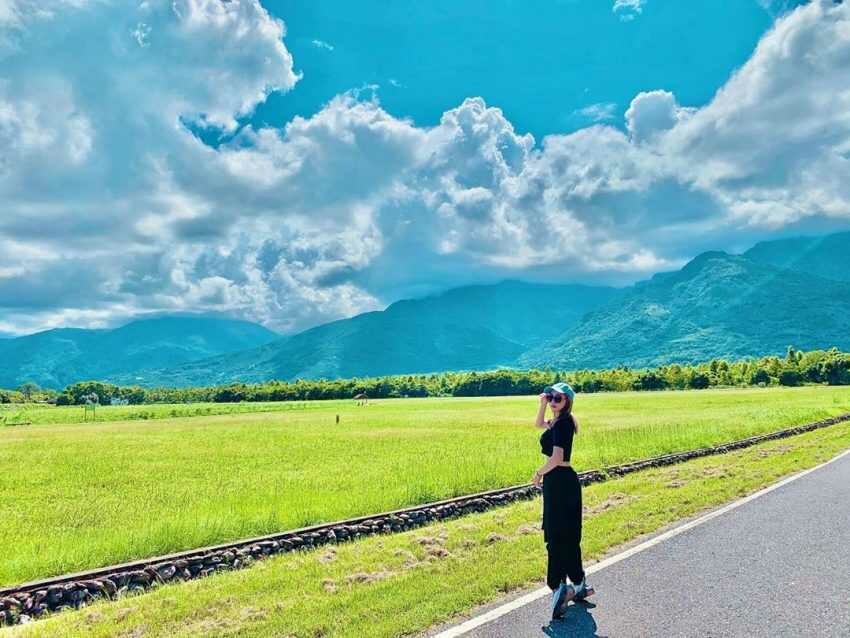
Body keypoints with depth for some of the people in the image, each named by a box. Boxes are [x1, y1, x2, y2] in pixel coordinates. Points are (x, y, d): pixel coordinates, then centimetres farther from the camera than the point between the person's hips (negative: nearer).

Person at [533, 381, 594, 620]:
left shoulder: (563, 423, -17)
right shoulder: (559, 421, 11)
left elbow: (556, 458, -25)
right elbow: (539, 424, 31)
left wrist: (539, 473, -9)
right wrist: (543, 403, 15)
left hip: (560, 482, -10)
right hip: (561, 481, 10)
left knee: (558, 537, -8)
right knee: (567, 537, 17)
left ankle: (560, 587, -7)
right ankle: (578, 585, 28)